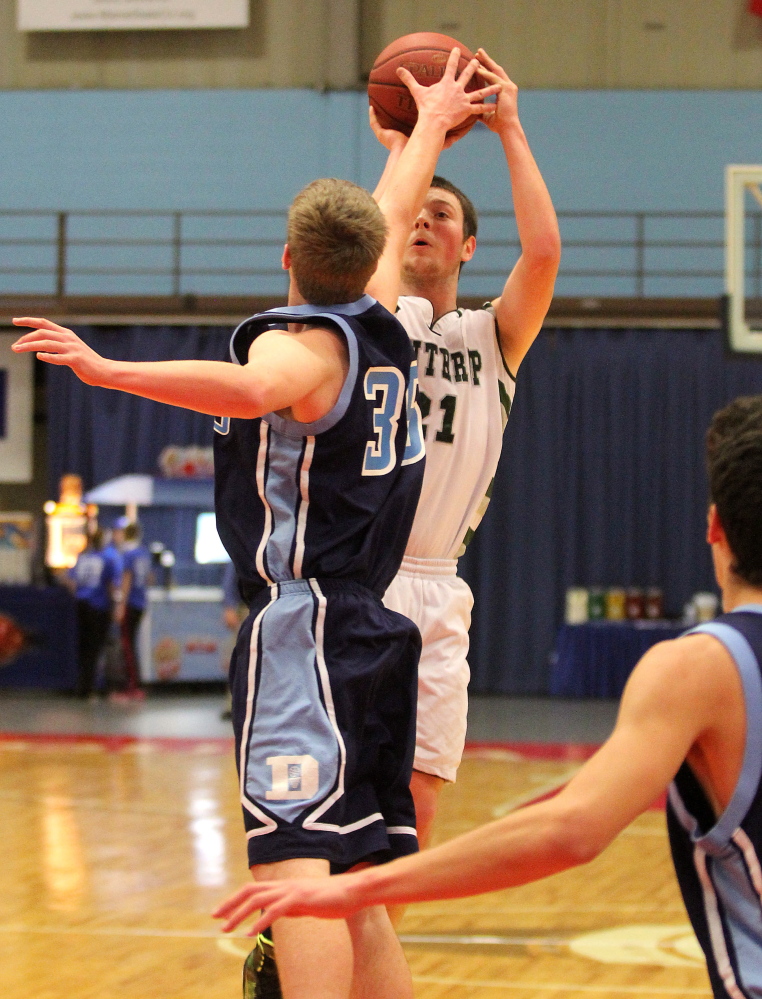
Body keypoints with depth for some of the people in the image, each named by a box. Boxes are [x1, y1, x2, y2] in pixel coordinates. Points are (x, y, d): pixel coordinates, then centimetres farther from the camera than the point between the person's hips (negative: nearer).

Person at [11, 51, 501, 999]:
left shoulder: (299, 344, -7)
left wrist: (109, 370, -38)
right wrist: (430, 125, 52)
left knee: (296, 866, -19)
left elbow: (249, 390, -33)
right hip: (374, 630, 8)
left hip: (302, 627, -8)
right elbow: (393, 217, 34)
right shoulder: (380, 328, 15)